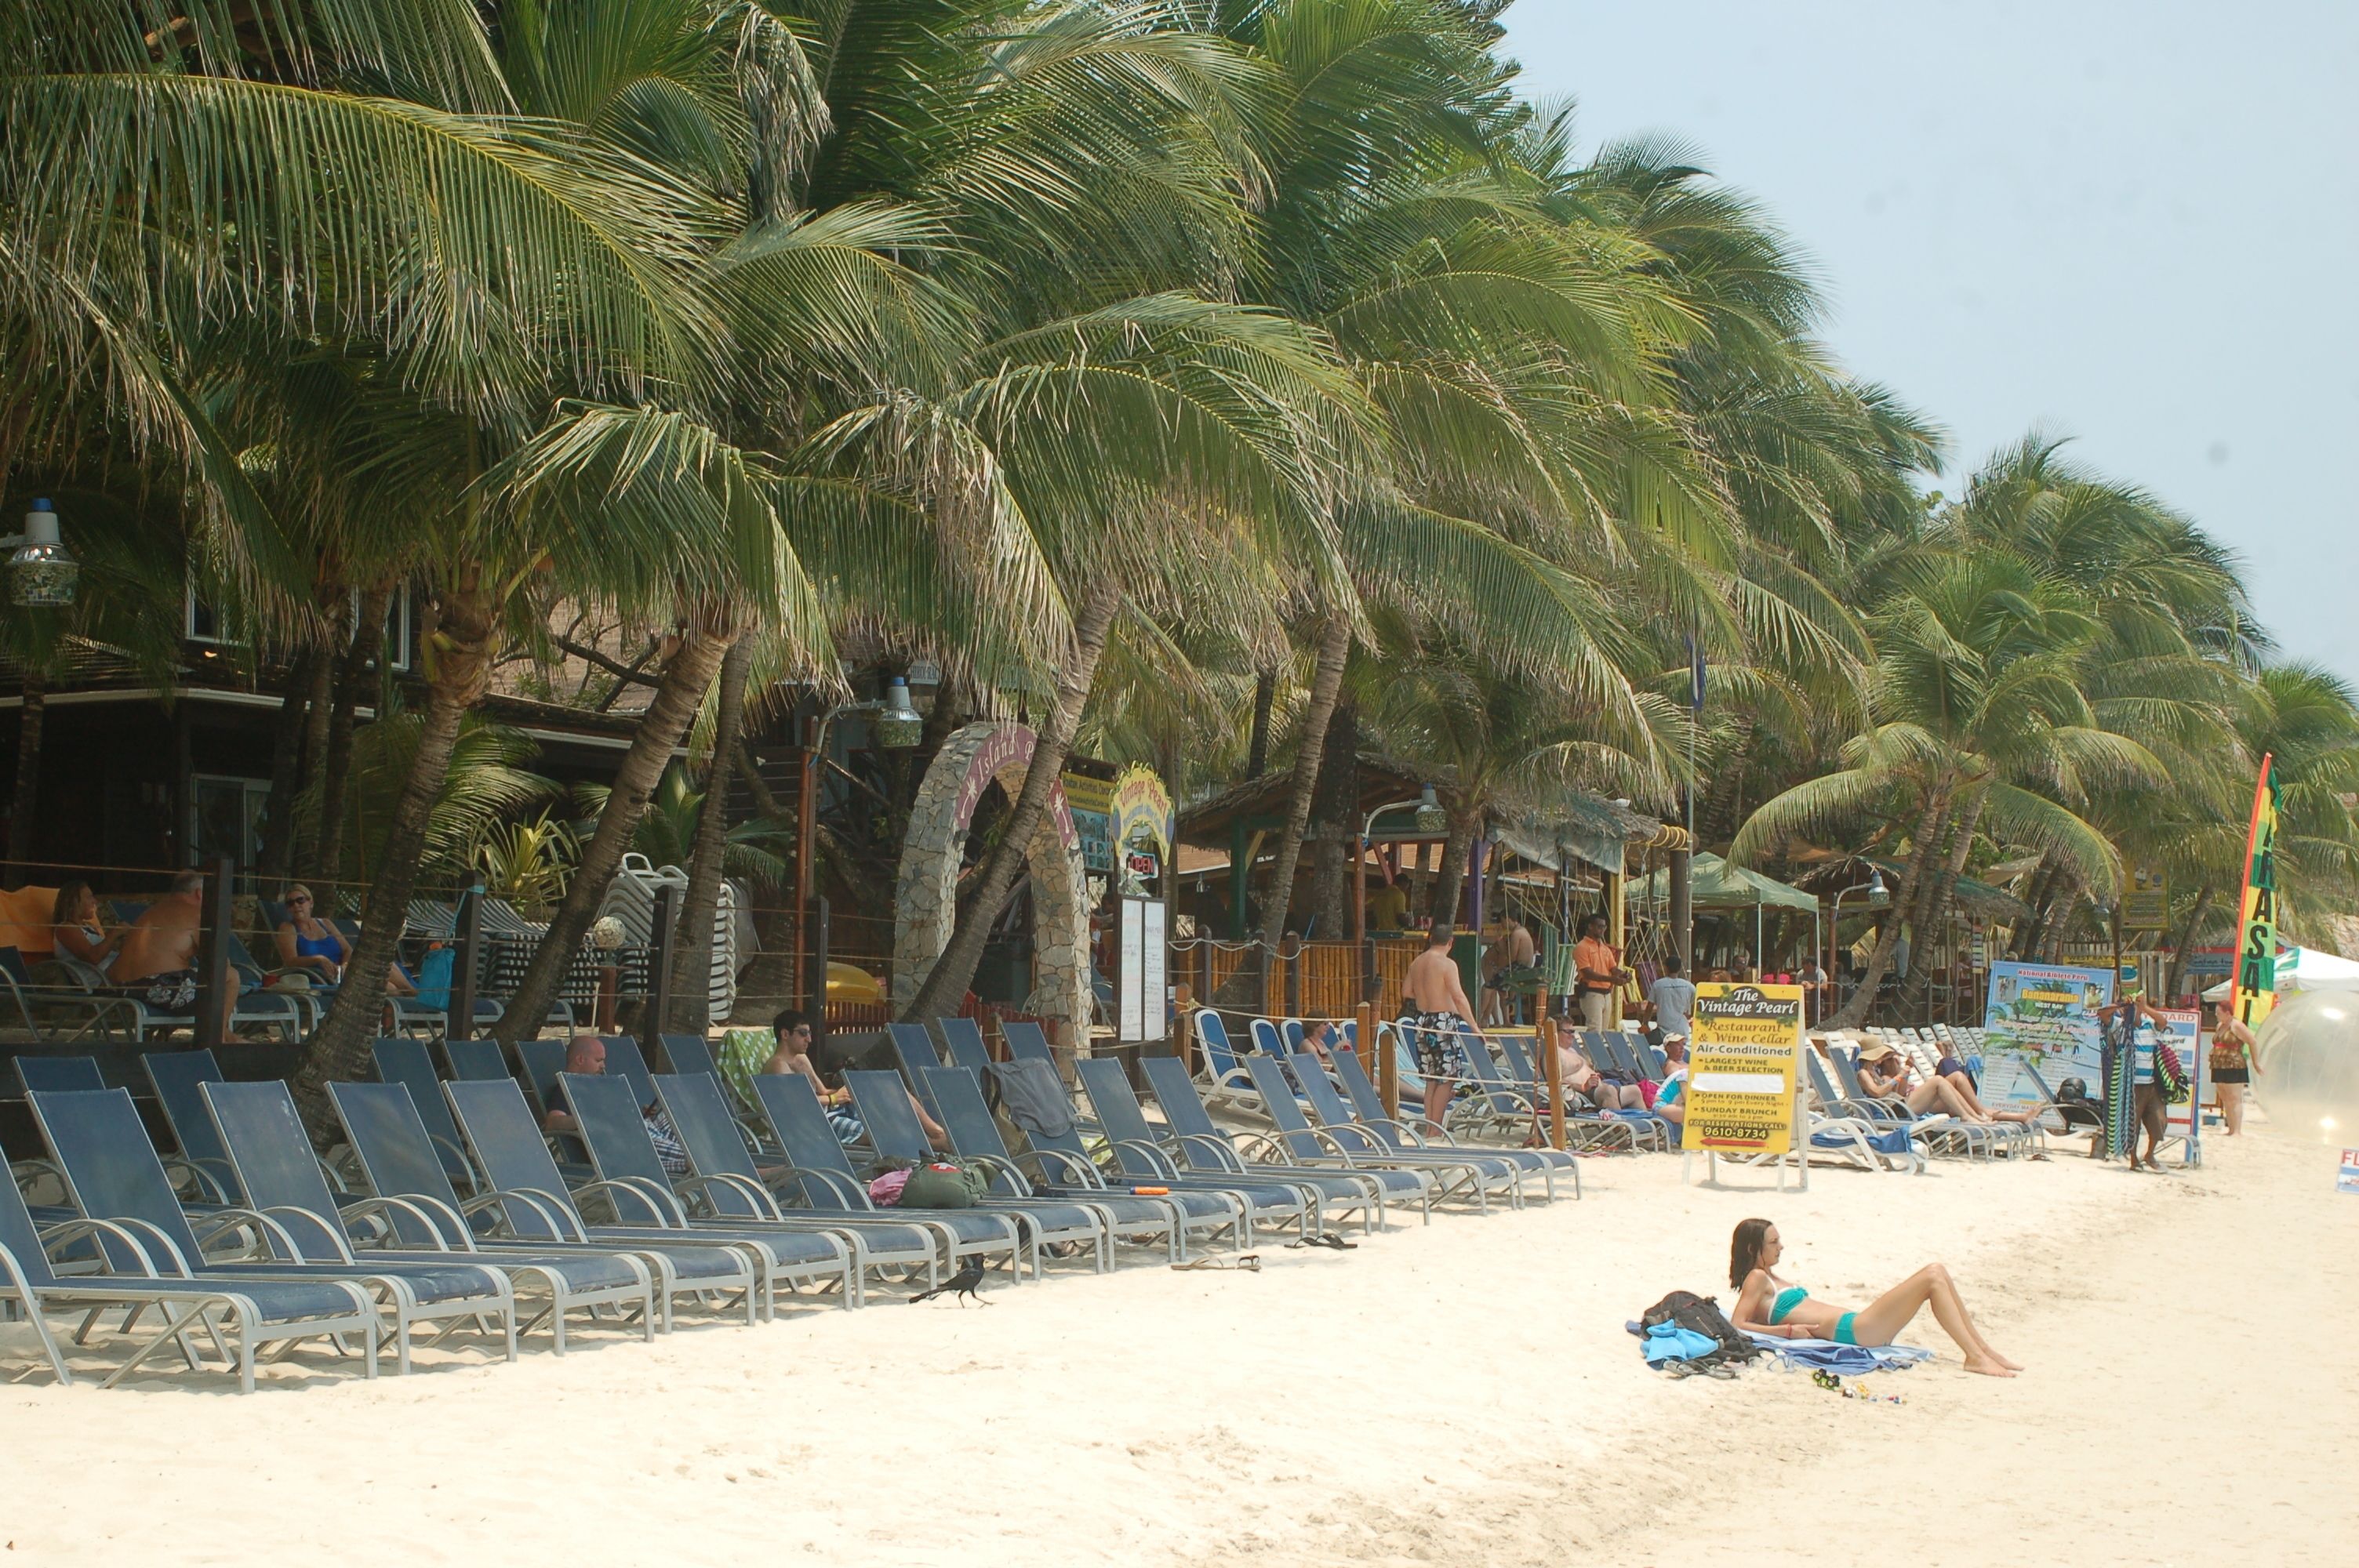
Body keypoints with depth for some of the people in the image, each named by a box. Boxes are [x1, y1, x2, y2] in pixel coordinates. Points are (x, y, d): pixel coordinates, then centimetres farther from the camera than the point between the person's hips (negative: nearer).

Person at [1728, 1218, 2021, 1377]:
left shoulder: (1773, 1281, 25)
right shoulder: (1757, 1279, -2)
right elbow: (1737, 1324, -13)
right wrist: (1787, 1331, -18)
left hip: (1862, 1327, 10)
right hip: (1852, 1332, -10)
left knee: (1937, 1273, 2)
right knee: (1932, 1278, -16)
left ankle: (1986, 1351, 0)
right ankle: (1975, 1357, -18)